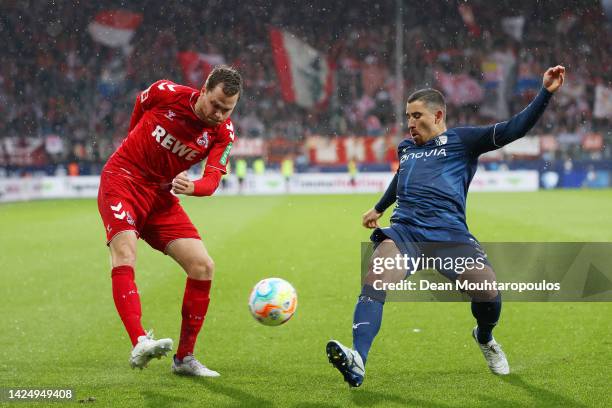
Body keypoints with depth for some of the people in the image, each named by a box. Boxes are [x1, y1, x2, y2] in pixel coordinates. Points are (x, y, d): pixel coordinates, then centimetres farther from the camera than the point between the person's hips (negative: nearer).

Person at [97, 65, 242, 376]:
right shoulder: (166, 93, -13)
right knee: (124, 258, -26)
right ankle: (139, 344, -42)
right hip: (122, 179, -4)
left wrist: (191, 187, -40)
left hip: (163, 196, 4)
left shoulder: (223, 134, -6)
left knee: (203, 267, -4)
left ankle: (184, 358, 7)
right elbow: (139, 105, 9)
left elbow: (212, 180, -18)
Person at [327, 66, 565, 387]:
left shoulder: (462, 140, 11)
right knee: (374, 281, -27)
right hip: (404, 230, 3)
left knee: (487, 292, -19)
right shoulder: (406, 149, 27)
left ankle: (484, 338, 19)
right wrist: (379, 208, 62)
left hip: (448, 233, -3)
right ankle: (357, 361, -43)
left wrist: (545, 93, -6)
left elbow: (514, 129, 3)